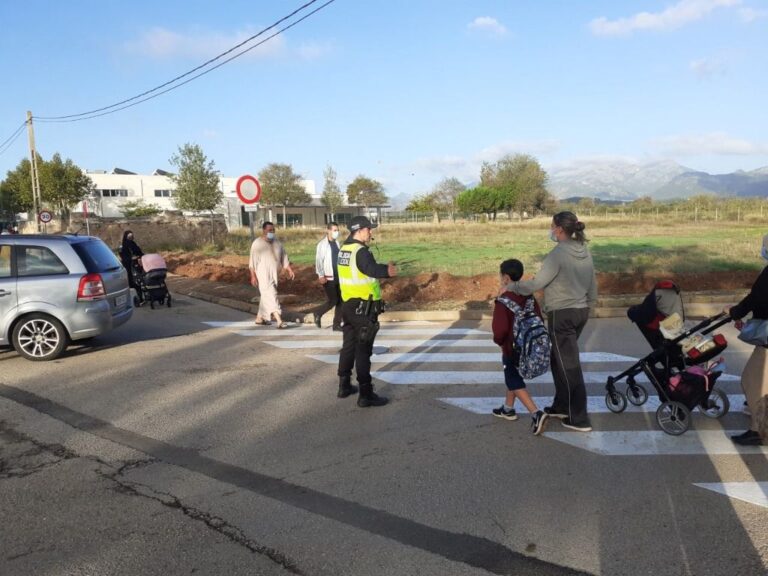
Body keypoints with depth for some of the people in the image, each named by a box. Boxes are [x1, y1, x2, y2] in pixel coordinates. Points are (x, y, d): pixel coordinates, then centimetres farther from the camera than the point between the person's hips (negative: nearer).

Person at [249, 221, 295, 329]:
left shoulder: (277, 243, 10)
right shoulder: (257, 244, -8)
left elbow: (284, 258, 15)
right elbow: (252, 261, -9)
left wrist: (289, 271, 7)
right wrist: (253, 276, -14)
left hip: (274, 275, 7)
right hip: (263, 275, -7)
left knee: (265, 297, 15)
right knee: (271, 296, -15)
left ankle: (259, 318, 29)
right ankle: (279, 321, -23)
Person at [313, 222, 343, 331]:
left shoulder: (337, 243, 12)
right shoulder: (322, 244, -9)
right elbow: (318, 261, -14)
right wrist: (321, 276, -21)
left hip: (338, 277, 7)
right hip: (328, 278, -7)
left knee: (340, 301, 4)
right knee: (333, 300, -9)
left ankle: (337, 324, 12)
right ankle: (318, 313, 16)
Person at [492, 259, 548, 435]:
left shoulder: (502, 301, -21)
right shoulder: (529, 296, 2)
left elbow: (500, 328, -25)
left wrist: (499, 341, -6)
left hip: (511, 348, -7)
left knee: (515, 383, 1)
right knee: (513, 377, 24)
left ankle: (536, 414, -13)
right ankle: (508, 409, 37)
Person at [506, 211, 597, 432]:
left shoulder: (558, 254, -18)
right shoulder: (585, 252, 8)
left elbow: (537, 283, -20)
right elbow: (593, 284, 14)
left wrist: (512, 286, -7)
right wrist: (588, 306, 25)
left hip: (562, 314, -8)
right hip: (581, 312, 9)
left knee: (569, 365, -1)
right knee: (558, 359, 21)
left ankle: (579, 419, 5)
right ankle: (561, 406, 30)